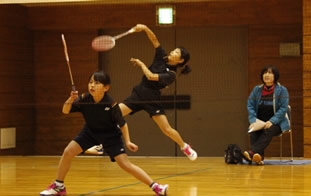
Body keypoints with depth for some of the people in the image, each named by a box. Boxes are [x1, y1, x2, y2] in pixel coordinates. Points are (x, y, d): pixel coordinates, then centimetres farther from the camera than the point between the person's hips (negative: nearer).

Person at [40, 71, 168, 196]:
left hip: (110, 135, -4)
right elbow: (65, 111, -17)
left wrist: (127, 141, -20)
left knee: (125, 164, -14)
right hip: (90, 131, 4)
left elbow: (122, 123, -15)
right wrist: (70, 100, -37)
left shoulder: (111, 105, -29)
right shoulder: (84, 99, -22)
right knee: (68, 152, -10)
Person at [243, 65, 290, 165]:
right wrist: (253, 121, -13)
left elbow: (283, 108, -9)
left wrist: (272, 121, -21)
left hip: (277, 123, -3)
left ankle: (252, 151, -54)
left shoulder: (282, 90, -1)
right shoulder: (257, 90, 9)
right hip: (259, 122, 3)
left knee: (268, 131, -36)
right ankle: (259, 157, -47)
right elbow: (250, 106, 5)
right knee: (253, 131, -31)